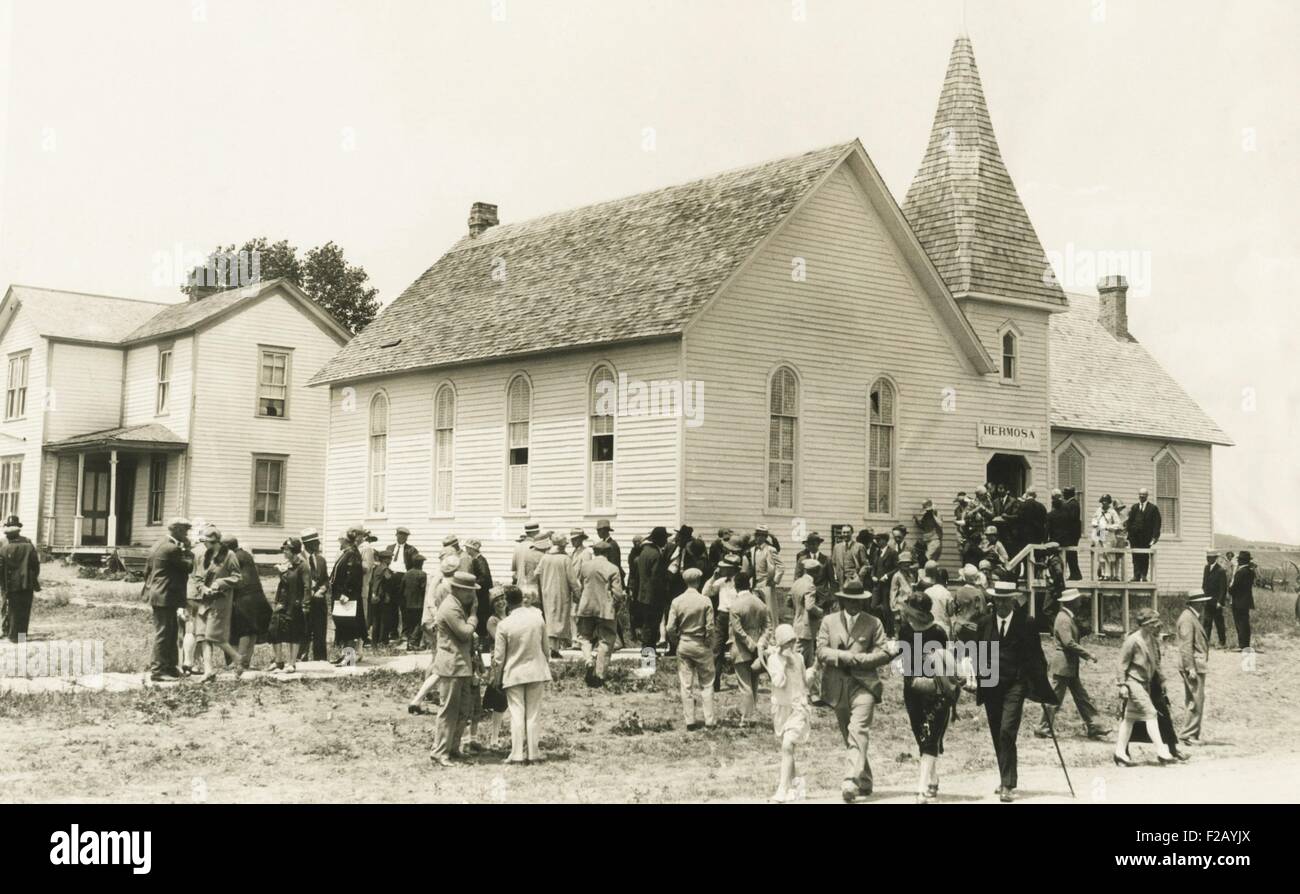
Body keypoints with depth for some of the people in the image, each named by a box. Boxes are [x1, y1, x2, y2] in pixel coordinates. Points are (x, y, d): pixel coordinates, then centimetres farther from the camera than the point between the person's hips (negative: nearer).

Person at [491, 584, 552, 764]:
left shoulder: (504, 625, -13)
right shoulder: (537, 616, -5)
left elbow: (499, 657, -7)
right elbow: (545, 646, 6)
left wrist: (496, 678, 6)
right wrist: (546, 665, 20)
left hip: (514, 674, -2)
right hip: (537, 671, 2)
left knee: (517, 714, 3)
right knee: (533, 714, 8)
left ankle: (517, 754, 2)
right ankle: (533, 752, 10)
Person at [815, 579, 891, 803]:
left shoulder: (873, 623, 5)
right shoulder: (829, 621, 9)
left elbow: (884, 653, -1)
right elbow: (821, 652, -1)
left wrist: (858, 659, -12)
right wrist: (846, 656, -14)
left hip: (863, 684, -3)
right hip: (837, 686, 3)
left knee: (858, 732, -19)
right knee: (848, 736, 11)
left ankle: (851, 782, -27)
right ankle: (864, 783, 24)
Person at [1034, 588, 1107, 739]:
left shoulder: (1068, 617, 14)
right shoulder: (1063, 619, -18)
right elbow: (1068, 643, -25)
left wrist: (1086, 655, 12)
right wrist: (1088, 654, -19)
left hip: (1070, 666, 10)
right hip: (1063, 665, -10)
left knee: (1082, 698, 10)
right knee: (1055, 698, -2)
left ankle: (1093, 727, 12)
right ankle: (1043, 729, 6)